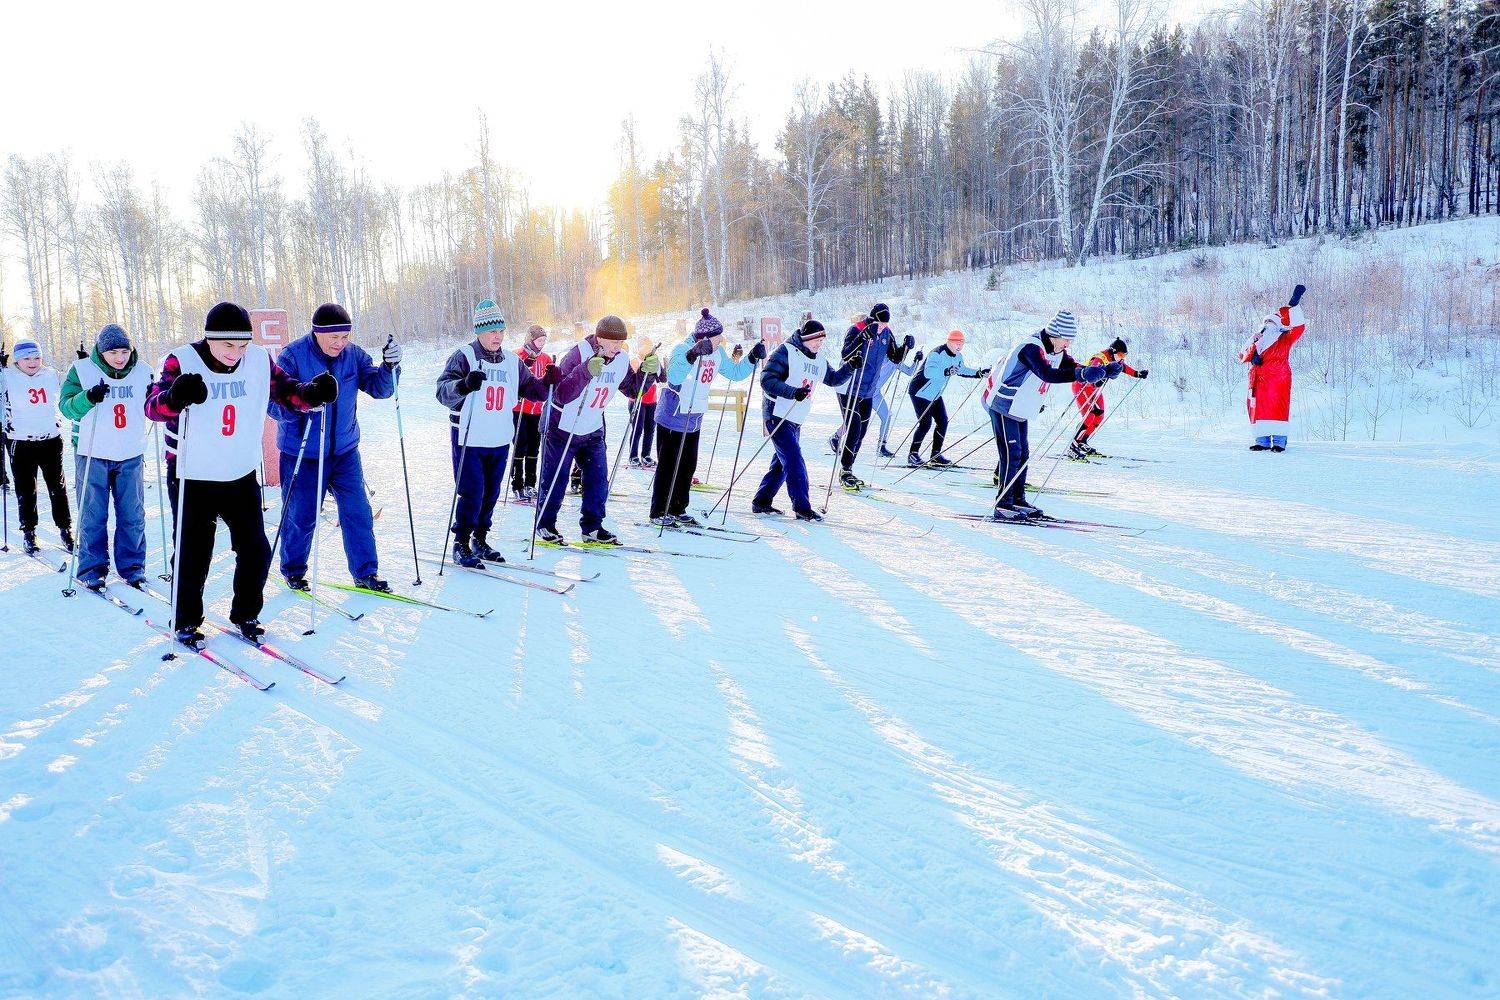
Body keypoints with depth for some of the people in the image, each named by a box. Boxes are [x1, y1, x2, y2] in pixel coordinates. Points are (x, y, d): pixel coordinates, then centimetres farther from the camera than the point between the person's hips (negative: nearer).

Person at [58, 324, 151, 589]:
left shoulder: (142, 372, 3)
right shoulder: (81, 370, -5)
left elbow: (150, 408, 17)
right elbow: (67, 407, -11)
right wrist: (88, 398, -30)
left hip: (131, 455, 2)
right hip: (92, 455, -2)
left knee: (133, 516, 7)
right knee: (92, 516, 4)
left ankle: (132, 567, 17)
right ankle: (92, 568, 14)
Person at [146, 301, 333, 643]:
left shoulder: (259, 360, -4)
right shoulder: (182, 361, -16)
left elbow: (289, 392, 2)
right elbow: (153, 406, -27)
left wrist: (314, 392, -21)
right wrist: (175, 397, -51)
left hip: (242, 476, 4)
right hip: (192, 478, -4)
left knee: (256, 551, 8)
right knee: (193, 555, 5)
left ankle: (245, 614, 28)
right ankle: (186, 621, 25)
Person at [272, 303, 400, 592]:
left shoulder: (353, 354, -3)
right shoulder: (293, 357, -15)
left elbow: (379, 388, -6)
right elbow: (274, 404, -18)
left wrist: (389, 366, -27)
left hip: (345, 451, 3)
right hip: (302, 454, -3)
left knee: (358, 512, 2)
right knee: (300, 516, 9)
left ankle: (365, 573, 15)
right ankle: (293, 570, 31)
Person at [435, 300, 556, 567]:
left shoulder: (512, 362, 11)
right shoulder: (463, 357, -6)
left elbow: (532, 390, 17)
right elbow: (443, 392, -17)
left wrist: (547, 381, -4)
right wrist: (464, 385, -38)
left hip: (500, 441, 5)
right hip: (469, 440, -5)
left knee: (491, 493, 12)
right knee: (471, 494, -6)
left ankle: (480, 539, 27)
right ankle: (461, 544, 8)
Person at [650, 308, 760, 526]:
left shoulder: (718, 353, 2)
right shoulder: (683, 349, -21)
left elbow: (735, 373, 13)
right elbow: (674, 377, -37)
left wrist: (753, 358, -2)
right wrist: (693, 356, -49)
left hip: (694, 421, 8)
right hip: (672, 418, -7)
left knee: (688, 465, 13)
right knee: (668, 465, -1)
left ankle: (677, 510, 24)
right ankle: (658, 512, 9)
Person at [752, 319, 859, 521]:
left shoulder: (819, 361, 13)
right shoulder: (785, 352, -12)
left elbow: (834, 379, 24)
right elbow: (767, 380, -18)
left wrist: (850, 366, 5)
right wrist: (793, 392, -30)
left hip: (796, 420, 9)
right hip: (778, 416, -9)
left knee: (782, 462, 12)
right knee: (795, 461, -12)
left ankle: (761, 502, 22)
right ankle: (802, 507, -10)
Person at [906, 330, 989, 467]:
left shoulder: (958, 356, 2)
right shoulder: (937, 353, -25)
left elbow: (962, 371, 23)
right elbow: (928, 372, -41)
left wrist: (980, 373, 12)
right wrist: (946, 372, -54)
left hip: (935, 394, 9)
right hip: (920, 392, -9)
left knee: (943, 422, 2)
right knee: (925, 423, -15)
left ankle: (936, 455, 11)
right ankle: (913, 454, -6)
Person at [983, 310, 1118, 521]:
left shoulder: (1056, 351, 4)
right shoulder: (1031, 348, -27)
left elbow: (1073, 367, 3)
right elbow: (1047, 374, -42)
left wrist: (1104, 370, -14)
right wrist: (1082, 374, -51)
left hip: (1019, 409, 10)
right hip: (1003, 406, -10)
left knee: (1022, 454, 12)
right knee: (1011, 454, -12)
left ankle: (1018, 501, 19)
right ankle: (1003, 506, -9)